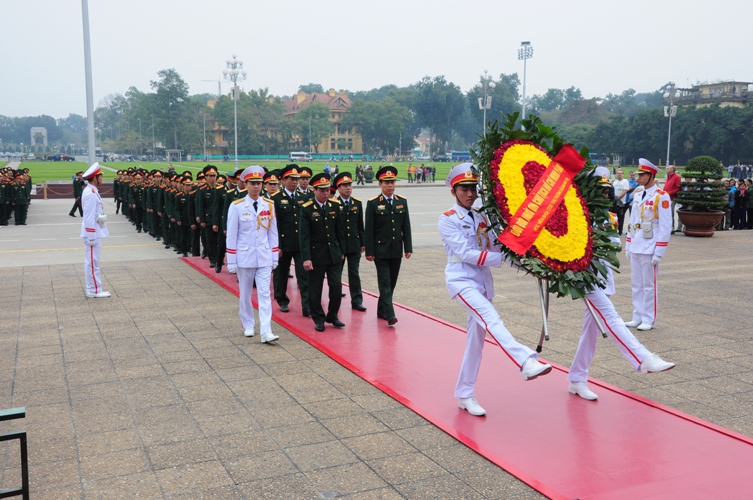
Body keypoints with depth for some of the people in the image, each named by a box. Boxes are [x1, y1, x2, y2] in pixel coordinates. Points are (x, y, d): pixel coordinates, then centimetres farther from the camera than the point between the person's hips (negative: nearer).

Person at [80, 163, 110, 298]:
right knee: (92, 262, -3)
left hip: (95, 231, 10)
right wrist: (92, 236, -22)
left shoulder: (92, 191, 12)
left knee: (92, 261, 14)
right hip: (93, 232, -10)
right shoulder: (91, 193, -20)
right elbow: (89, 217, -22)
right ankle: (93, 291, 3)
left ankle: (93, 289, 21)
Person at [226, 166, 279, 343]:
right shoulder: (236, 206, -7)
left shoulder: (269, 205, 1)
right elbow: (231, 235, -4)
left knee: (265, 293, -4)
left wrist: (275, 257, 5)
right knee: (245, 294, 11)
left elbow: (273, 233, 7)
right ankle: (248, 326, 28)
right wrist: (231, 262, -5)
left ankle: (266, 331, -6)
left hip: (264, 257, 2)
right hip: (244, 257, -1)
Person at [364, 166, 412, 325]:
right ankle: (389, 315, -10)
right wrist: (369, 251, -10)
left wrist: (408, 248, 4)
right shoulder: (373, 203, -6)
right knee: (385, 283, -7)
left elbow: (406, 227, 8)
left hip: (396, 250, 5)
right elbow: (369, 230, -7)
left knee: (392, 283, 11)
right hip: (380, 250, -4)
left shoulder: (402, 201, 6)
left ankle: (381, 310, 25)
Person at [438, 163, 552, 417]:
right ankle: (527, 362, -45)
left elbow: (495, 247, 5)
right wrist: (501, 258, -19)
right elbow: (465, 253, -14)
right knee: (491, 319, -28)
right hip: (461, 280, -6)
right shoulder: (448, 219, -4)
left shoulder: (481, 218, 13)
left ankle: (465, 395, 16)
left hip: (483, 282, 6)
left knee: (476, 339, 6)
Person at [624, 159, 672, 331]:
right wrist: (628, 244, 13)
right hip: (635, 246, 6)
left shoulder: (661, 196, -10)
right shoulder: (637, 193, 10)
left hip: (650, 248, -6)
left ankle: (649, 320, 11)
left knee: (649, 285, 2)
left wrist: (659, 252, -14)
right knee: (636, 284, 11)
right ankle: (637, 317, 20)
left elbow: (665, 227, -12)